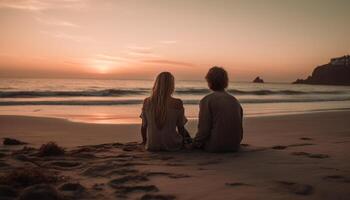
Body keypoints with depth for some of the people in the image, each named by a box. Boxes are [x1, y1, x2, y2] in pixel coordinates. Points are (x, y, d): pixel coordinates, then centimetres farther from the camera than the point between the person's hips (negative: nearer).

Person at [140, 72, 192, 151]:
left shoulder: (147, 102, -7)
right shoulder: (177, 103, -15)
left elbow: (144, 126, 1)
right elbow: (181, 128, -6)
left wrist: (145, 141, 20)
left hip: (152, 146, 3)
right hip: (171, 145, -2)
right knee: (186, 135, 31)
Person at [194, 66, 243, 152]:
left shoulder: (207, 100, -9)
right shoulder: (235, 101, 8)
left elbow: (204, 129, -14)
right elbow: (240, 127, 12)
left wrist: (196, 143, 2)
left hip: (215, 147, -6)